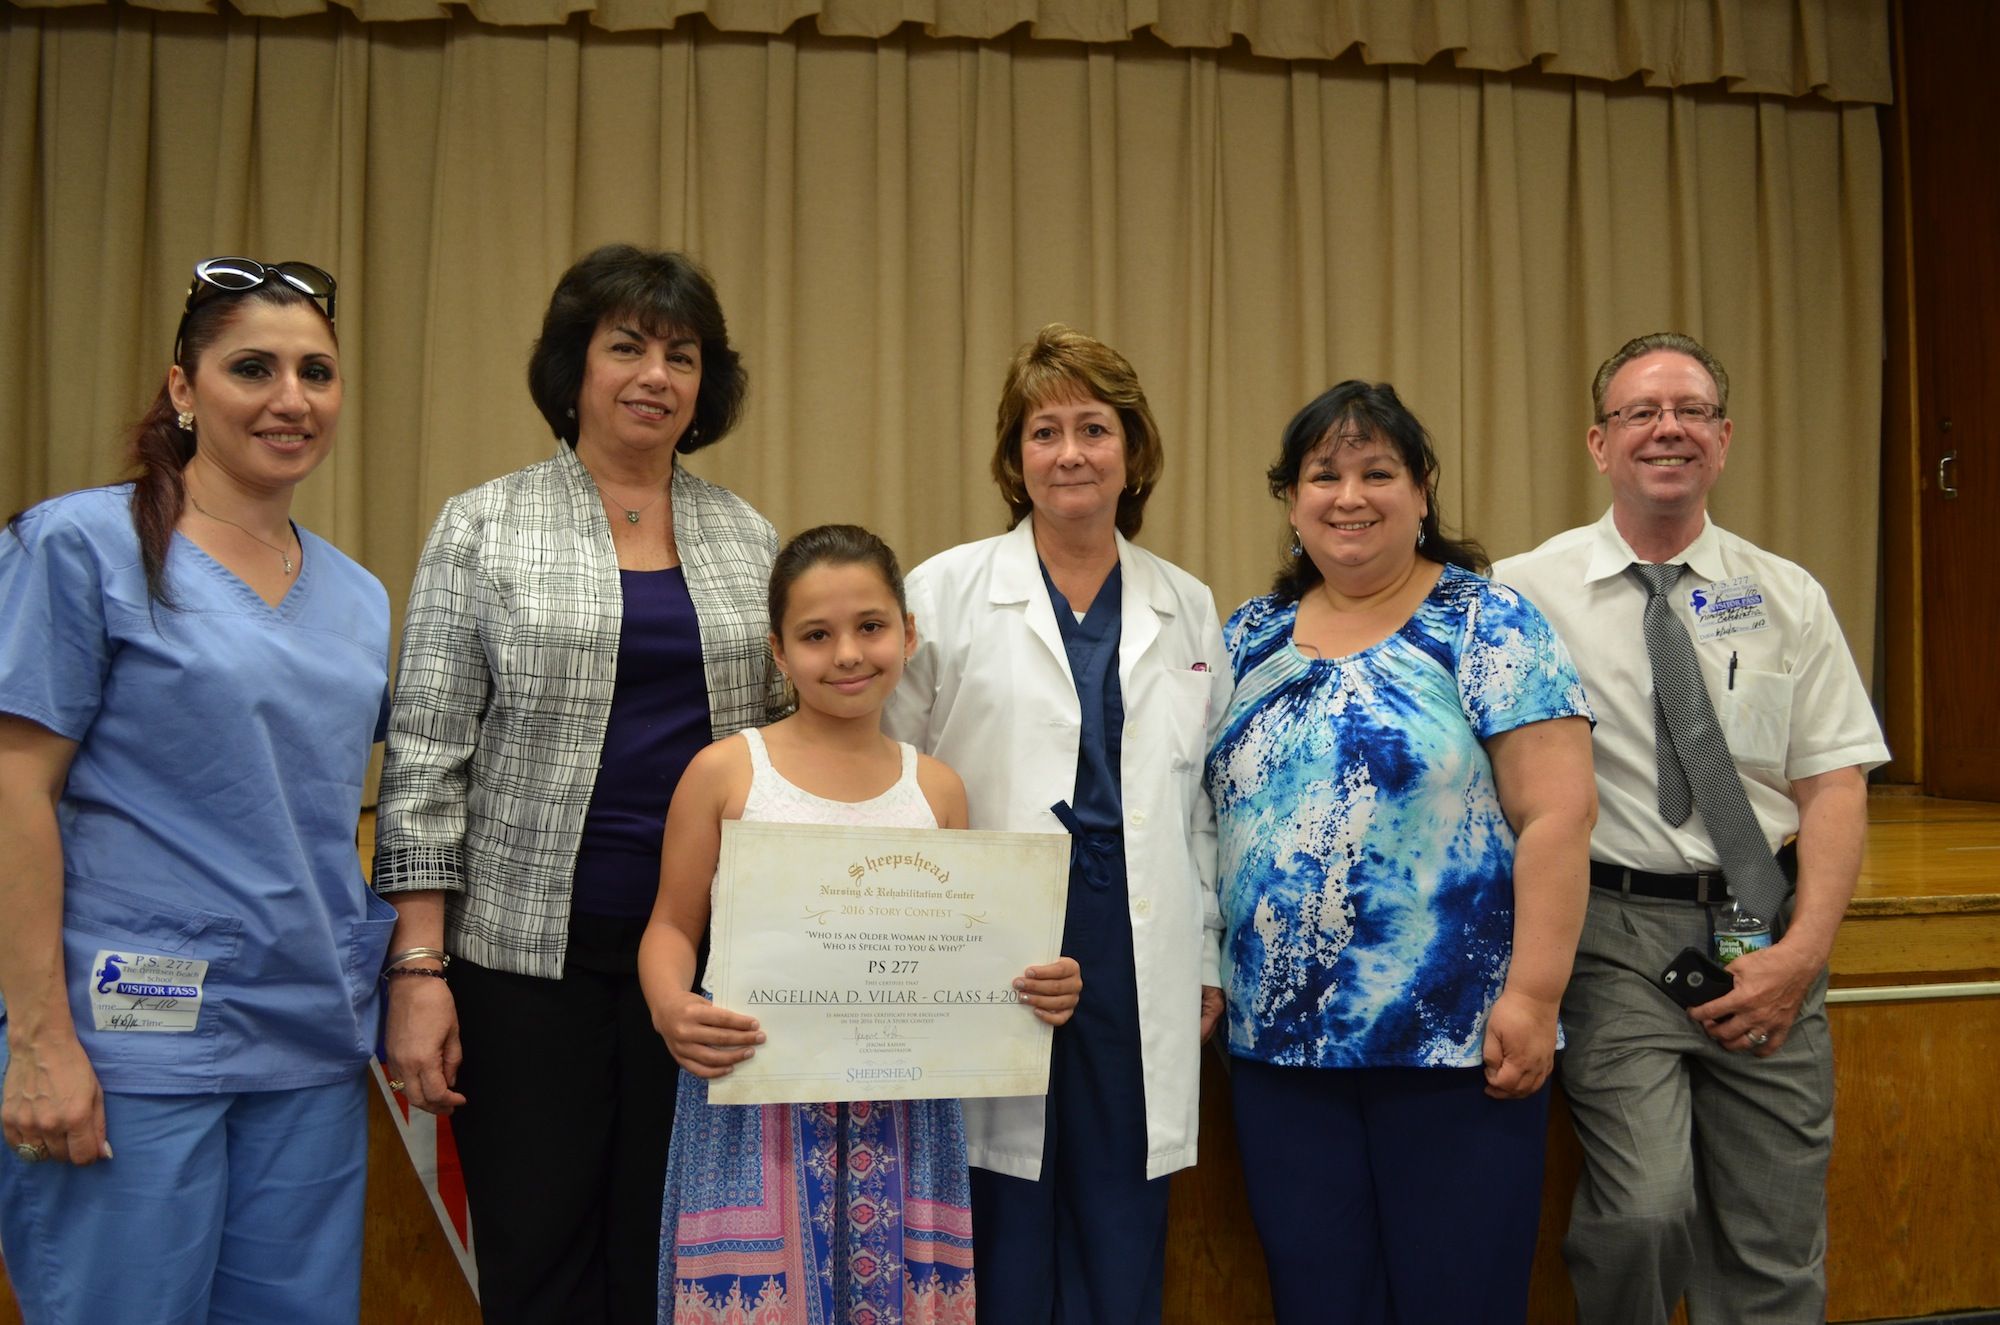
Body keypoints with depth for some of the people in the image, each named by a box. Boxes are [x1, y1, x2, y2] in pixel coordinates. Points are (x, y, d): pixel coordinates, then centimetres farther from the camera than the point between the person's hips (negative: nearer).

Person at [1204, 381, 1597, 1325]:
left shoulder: (1488, 626, -4)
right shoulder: (1250, 638, 10)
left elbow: (1555, 815, -10)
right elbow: (1207, 814, 15)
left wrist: (1531, 995, -16)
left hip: (1453, 1037, -4)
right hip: (1278, 1041, 5)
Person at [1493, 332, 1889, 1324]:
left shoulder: (1788, 599, 8)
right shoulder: (1529, 592, -1)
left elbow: (1834, 784, 5)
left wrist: (1802, 951, -7)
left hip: (1766, 939, 3)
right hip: (1615, 929, -3)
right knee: (1645, 1211, -17)